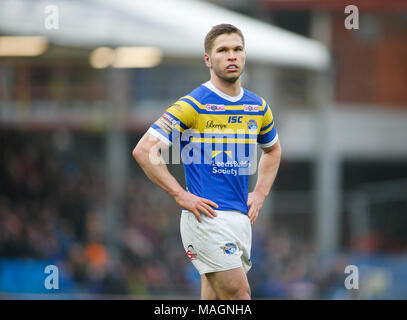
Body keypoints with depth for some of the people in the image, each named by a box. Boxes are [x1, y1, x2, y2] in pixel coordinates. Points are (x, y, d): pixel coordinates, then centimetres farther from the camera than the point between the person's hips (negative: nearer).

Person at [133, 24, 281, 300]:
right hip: (207, 218, -7)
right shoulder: (192, 106, -8)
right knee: (239, 296, -14)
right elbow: (144, 150, -11)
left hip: (241, 219, 7)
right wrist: (181, 196, -14)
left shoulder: (258, 107, 12)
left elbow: (273, 149, 32)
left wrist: (260, 194, 17)